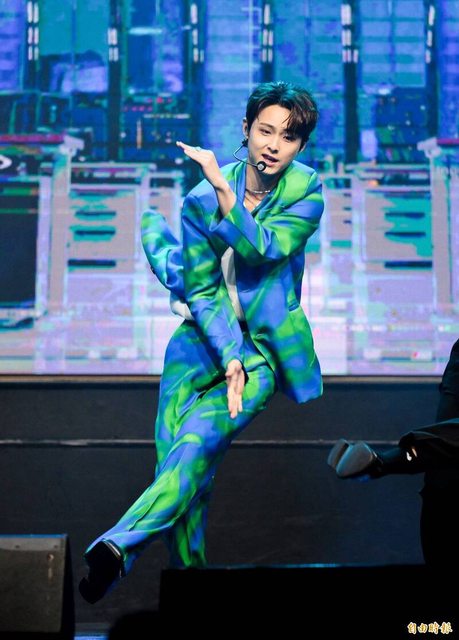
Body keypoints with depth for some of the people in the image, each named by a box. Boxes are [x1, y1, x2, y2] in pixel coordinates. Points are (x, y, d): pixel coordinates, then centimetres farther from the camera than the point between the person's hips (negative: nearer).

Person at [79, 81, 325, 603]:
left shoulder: (306, 192, -3)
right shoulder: (200, 200, -3)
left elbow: (262, 250, -18)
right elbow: (202, 289, -4)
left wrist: (222, 187, -23)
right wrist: (229, 358, -14)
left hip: (263, 348, -1)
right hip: (205, 340, 2)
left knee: (199, 439, -23)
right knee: (173, 454, -11)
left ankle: (120, 545, -27)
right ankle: (186, 567, 4)